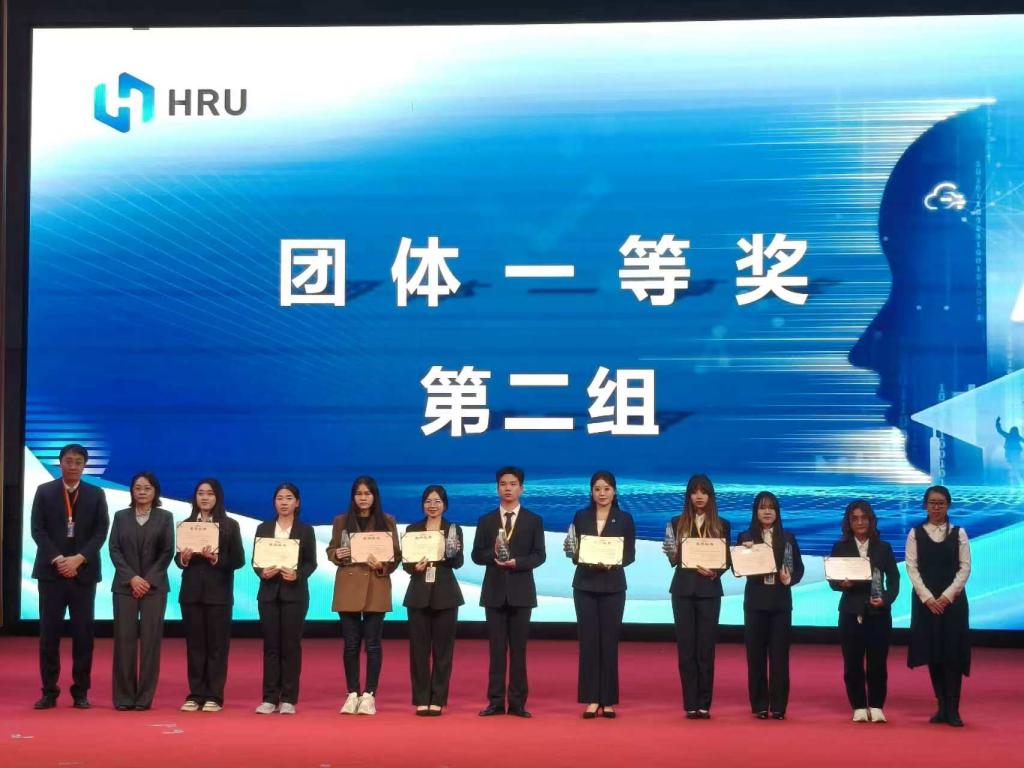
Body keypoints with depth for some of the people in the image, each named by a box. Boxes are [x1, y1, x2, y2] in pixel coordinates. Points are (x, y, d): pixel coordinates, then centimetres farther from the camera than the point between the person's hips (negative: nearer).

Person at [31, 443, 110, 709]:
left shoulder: (96, 494, 7)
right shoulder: (44, 491, 6)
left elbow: (101, 532, 1)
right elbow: (38, 530, -1)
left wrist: (79, 559, -13)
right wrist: (58, 559, -12)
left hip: (84, 572, 0)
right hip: (51, 570, 0)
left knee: (83, 633, 0)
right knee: (49, 633, -1)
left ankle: (81, 692, 6)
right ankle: (49, 692, 4)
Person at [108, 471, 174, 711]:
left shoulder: (165, 517, 7)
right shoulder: (120, 517, 10)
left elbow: (167, 552, 1)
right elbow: (114, 549, 3)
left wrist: (149, 580, -9)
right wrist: (132, 578, -9)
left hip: (154, 586, -1)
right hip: (124, 586, 1)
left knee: (150, 641, -3)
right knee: (124, 640, -2)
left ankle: (145, 697, 2)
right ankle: (123, 697, 2)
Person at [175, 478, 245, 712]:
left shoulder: (230, 526, 1)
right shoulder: (186, 524, 8)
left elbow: (238, 560, -3)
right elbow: (178, 559, 10)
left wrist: (215, 559, -17)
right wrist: (183, 558, -12)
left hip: (218, 593, -2)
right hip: (191, 592, 2)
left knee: (217, 645, 0)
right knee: (194, 644, 5)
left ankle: (214, 696, 4)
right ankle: (195, 695, 10)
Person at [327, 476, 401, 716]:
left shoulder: (387, 522, 4)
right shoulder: (341, 521, 7)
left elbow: (396, 555, 3)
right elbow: (330, 550, 12)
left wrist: (382, 566, -15)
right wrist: (337, 555, -10)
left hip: (376, 588, -1)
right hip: (348, 587, 1)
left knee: (372, 643, -1)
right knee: (351, 643, 3)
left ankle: (369, 695, 4)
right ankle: (352, 694, 9)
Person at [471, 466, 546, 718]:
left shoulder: (534, 521, 5)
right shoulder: (486, 521, 9)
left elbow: (539, 555, -1)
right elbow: (477, 555, 5)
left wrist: (517, 562, -17)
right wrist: (493, 554, -15)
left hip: (521, 591, -1)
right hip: (494, 591, 1)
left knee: (519, 648, 1)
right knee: (496, 648, 2)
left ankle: (518, 702, 4)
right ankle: (496, 701, 4)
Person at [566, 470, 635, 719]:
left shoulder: (624, 519, 4)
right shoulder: (581, 517, 7)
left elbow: (630, 554, 1)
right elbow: (573, 552, 7)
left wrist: (612, 563, -17)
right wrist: (580, 557, -15)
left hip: (613, 586, -1)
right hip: (585, 585, 1)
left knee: (610, 640, 0)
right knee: (588, 640, -1)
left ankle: (608, 700, 5)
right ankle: (591, 699, 2)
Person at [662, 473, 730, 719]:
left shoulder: (722, 525, 6)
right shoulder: (677, 523, 6)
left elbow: (727, 560, 5)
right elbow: (673, 560, 6)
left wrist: (715, 572, -14)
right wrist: (672, 553, -16)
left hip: (709, 590, -1)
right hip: (683, 589, 1)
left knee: (706, 647, -1)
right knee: (686, 647, 0)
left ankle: (704, 704, 3)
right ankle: (690, 704, 3)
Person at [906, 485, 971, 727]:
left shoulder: (958, 533, 4)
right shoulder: (915, 533, 3)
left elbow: (965, 567, -1)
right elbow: (911, 567, -2)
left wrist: (947, 596, -11)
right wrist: (928, 598, -12)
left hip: (953, 600, -1)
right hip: (925, 600, 1)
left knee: (953, 652, -6)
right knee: (931, 653, 2)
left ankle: (953, 709, -3)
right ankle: (942, 707, 10)